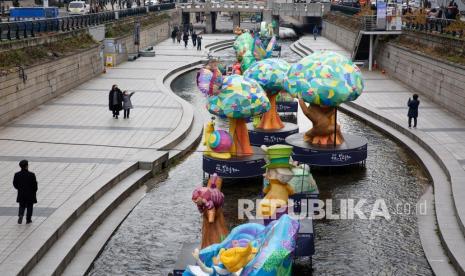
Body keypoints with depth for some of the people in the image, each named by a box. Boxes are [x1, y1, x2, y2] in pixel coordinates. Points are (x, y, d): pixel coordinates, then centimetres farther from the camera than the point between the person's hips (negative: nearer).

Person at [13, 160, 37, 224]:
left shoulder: (17, 175, -7)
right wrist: (34, 191, 6)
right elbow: (34, 184, -12)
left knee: (22, 206, 17)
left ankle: (20, 215, -8)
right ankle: (28, 220, 17)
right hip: (30, 194, -3)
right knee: (29, 207, 12)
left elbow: (15, 184, 0)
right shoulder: (31, 175, -17)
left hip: (21, 194, 3)